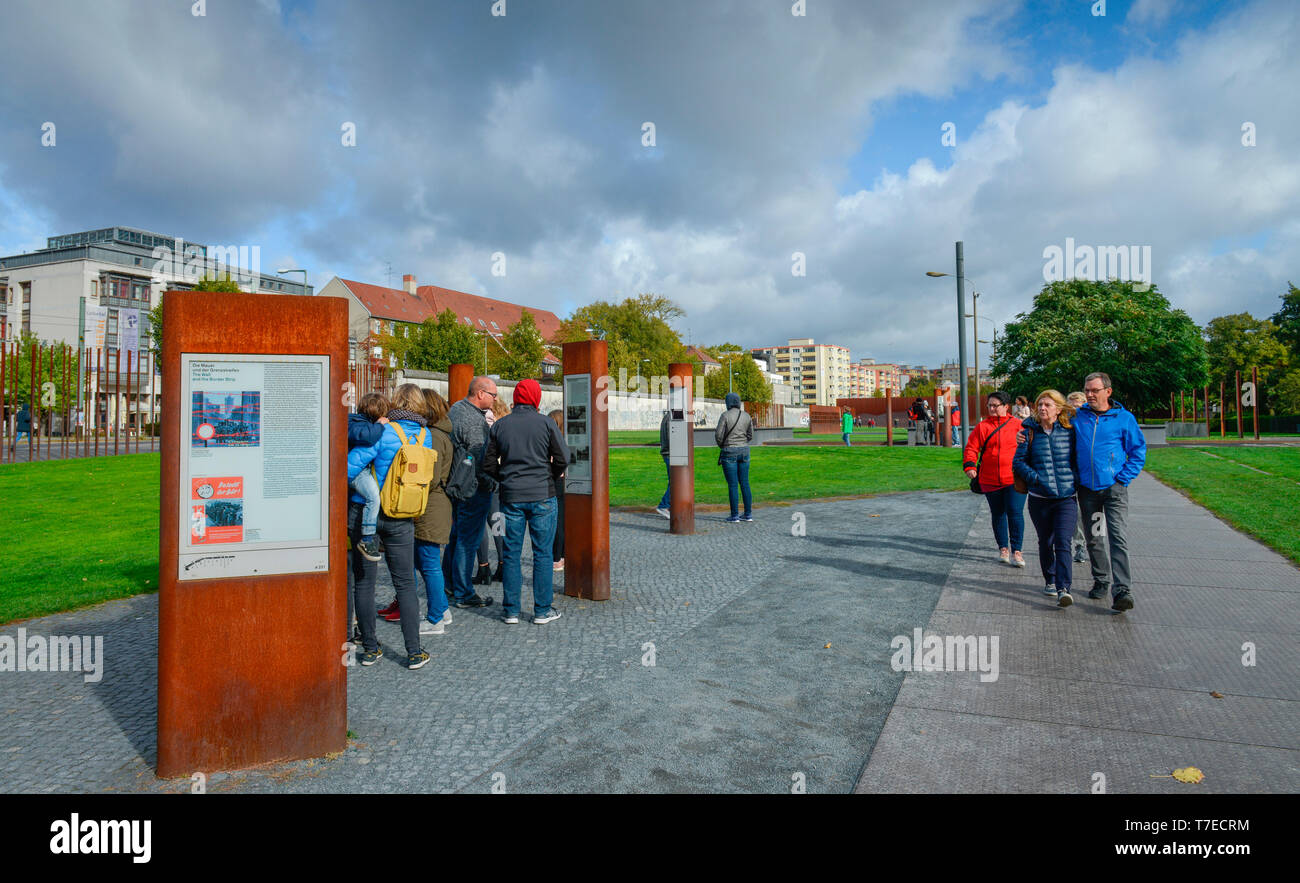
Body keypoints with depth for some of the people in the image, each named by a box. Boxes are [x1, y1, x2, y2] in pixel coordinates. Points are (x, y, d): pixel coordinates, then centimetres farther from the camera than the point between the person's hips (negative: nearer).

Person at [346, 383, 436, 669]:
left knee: (364, 581, 10)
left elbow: (350, 467, -19)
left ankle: (370, 648, 17)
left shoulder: (384, 432, -13)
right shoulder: (425, 435, 0)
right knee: (405, 584, 9)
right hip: (401, 519, 3)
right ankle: (414, 653, 9)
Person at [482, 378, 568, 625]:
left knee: (512, 554, 9)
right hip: (542, 496, -2)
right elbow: (562, 459, -7)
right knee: (542, 554, 5)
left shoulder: (499, 425, 4)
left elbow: (488, 465, 4)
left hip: (511, 498, 2)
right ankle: (543, 611, 10)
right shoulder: (546, 424, -4)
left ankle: (510, 611, 14)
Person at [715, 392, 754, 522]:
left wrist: (721, 446, 8)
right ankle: (748, 514, 12)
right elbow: (750, 436, 9)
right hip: (744, 451, 5)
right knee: (745, 483, 10)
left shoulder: (725, 415, -11)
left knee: (732, 485, -1)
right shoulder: (746, 416, 4)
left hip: (729, 453, -5)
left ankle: (734, 516, 1)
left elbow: (719, 435, -12)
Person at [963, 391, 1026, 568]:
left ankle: (1017, 551, 2)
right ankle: (1003, 548, 25)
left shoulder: (1018, 425, 4)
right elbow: (971, 448, 3)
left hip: (1014, 480, -2)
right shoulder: (982, 427, 5)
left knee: (1015, 512, -8)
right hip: (990, 480, 2)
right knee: (998, 514, 11)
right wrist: (969, 466, -12)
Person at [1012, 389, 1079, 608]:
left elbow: (1079, 459, 10)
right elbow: (1018, 462, 3)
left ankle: (1063, 589, -15)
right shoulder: (1030, 432, 2)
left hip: (1066, 497, -1)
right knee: (1045, 542, 13)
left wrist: (1077, 481, -2)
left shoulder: (1070, 431, 1)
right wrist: (1036, 478, -10)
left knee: (1063, 543, -13)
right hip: (1039, 498, 2)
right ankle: (1049, 581, 31)